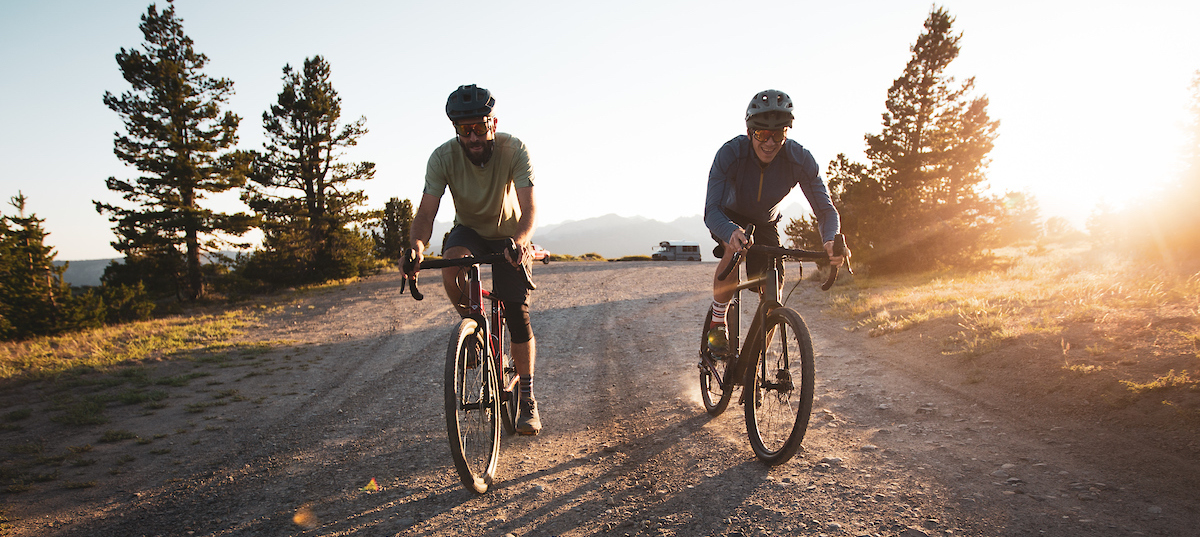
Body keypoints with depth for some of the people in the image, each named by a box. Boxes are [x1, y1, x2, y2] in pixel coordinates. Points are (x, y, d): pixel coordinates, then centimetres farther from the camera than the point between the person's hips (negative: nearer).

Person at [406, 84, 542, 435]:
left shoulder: (514, 150, -27)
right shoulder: (443, 157, -24)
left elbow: (529, 207, -36)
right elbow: (427, 210, -30)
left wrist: (521, 241, -57)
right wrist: (417, 246, -51)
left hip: (509, 236, -1)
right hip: (469, 230, 1)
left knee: (517, 314, -11)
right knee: (451, 267, -34)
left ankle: (527, 399, 4)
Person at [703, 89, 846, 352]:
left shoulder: (801, 159, -28)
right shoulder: (730, 153, -33)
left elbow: (825, 209, -26)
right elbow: (711, 211, -40)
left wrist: (831, 240, -50)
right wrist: (732, 232, -63)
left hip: (766, 223, 3)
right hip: (731, 218, -2)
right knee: (734, 250, -37)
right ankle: (717, 323, -17)